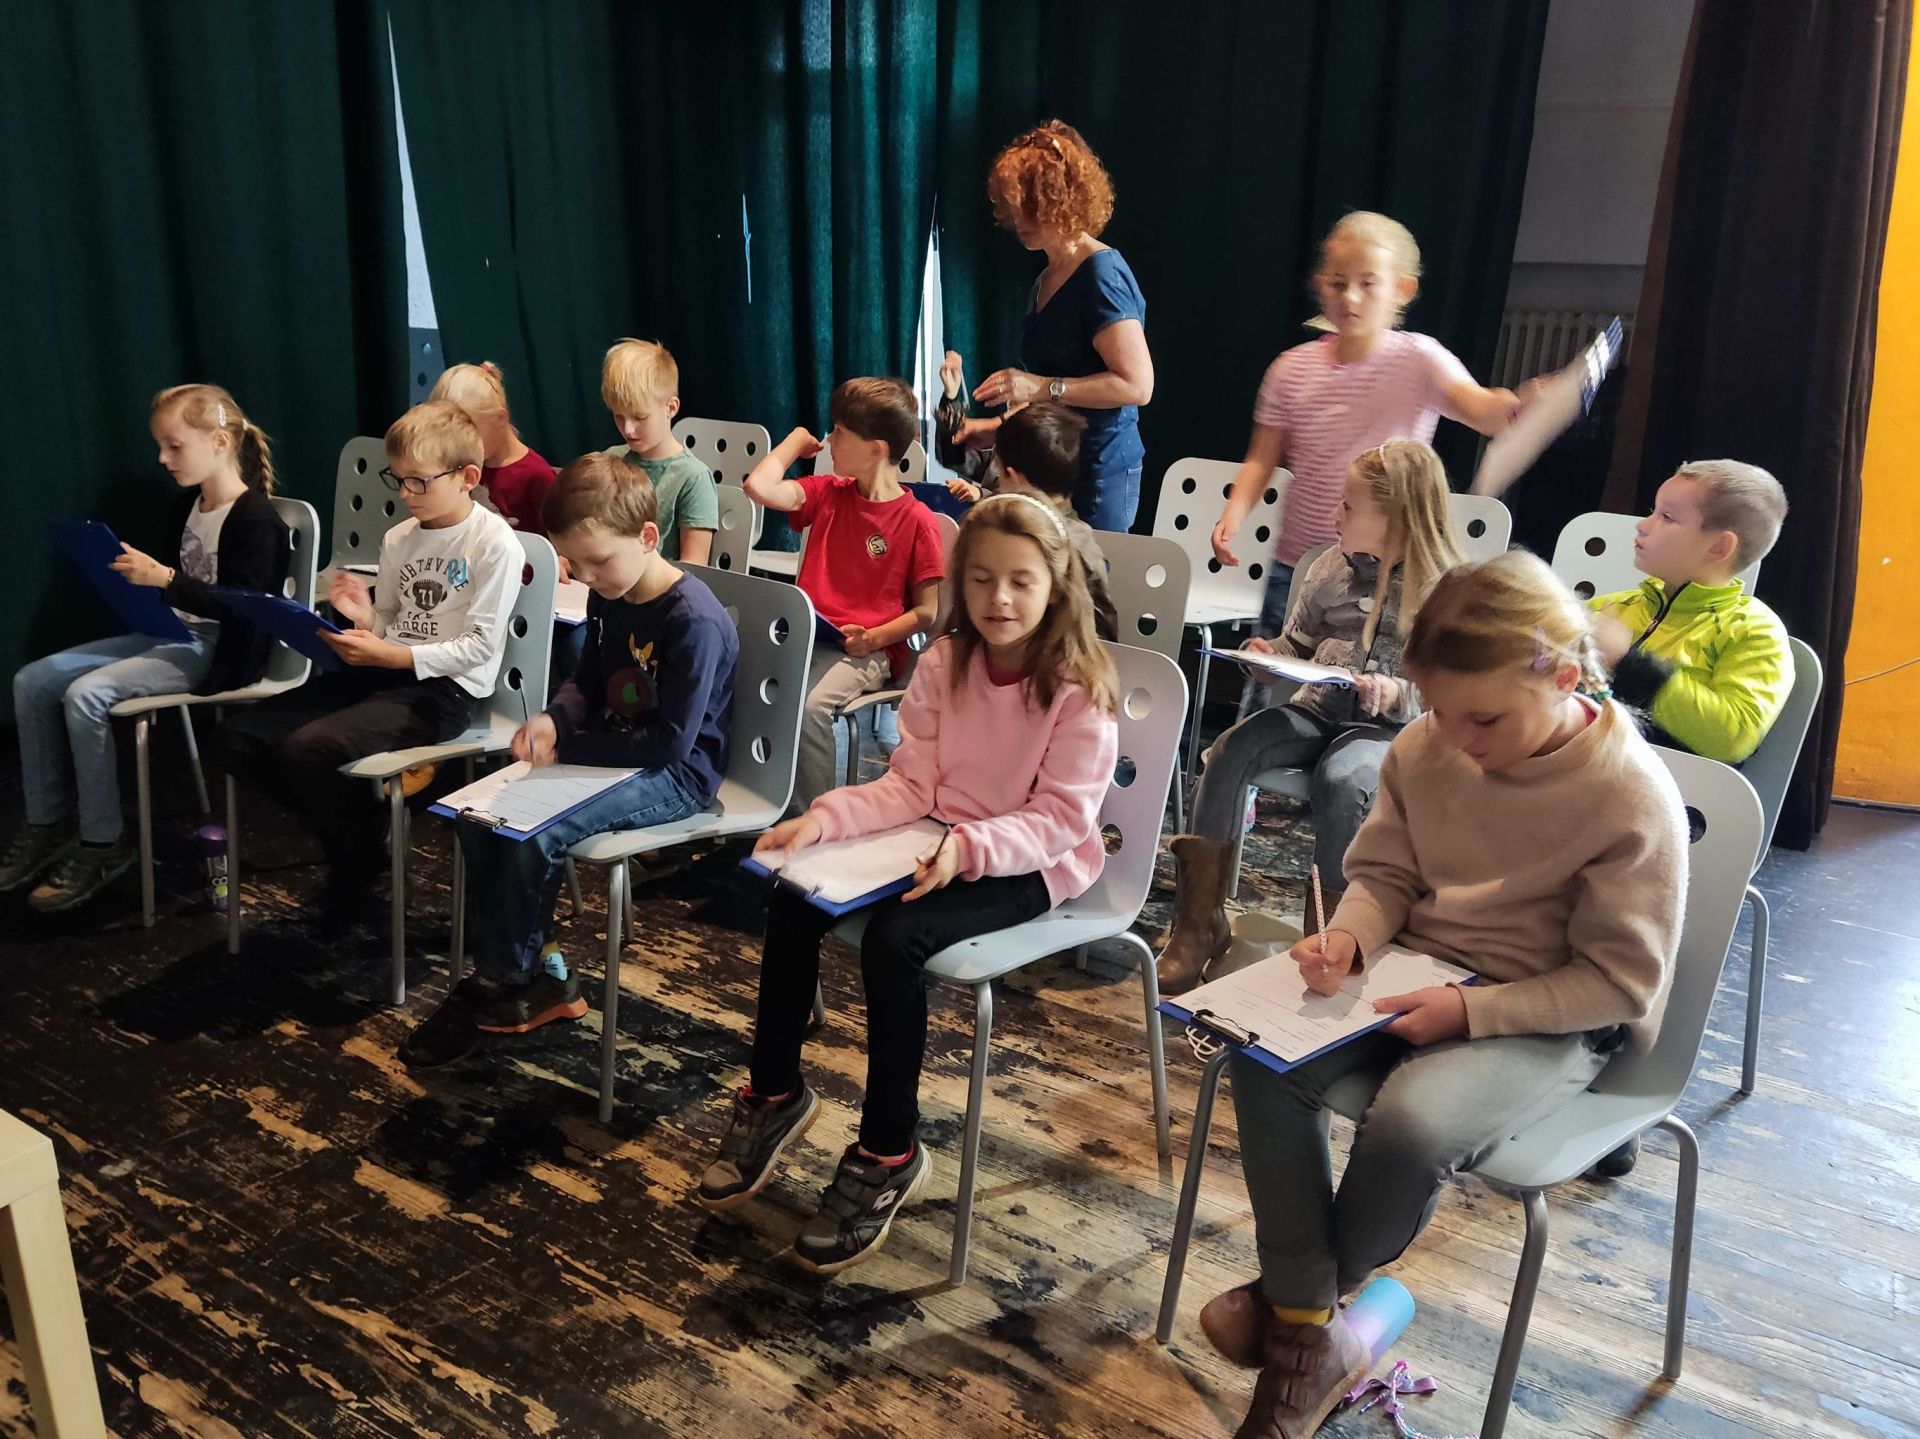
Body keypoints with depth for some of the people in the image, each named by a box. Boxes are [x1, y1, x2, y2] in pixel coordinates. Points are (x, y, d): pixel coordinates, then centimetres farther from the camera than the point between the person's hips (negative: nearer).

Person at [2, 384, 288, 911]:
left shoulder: (256, 518, -15)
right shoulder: (193, 506, 13)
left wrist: (163, 578, -29)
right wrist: (136, 572, 6)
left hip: (216, 650, -10)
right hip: (168, 632, 10)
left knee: (86, 695, -27)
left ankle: (104, 844, -13)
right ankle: (46, 823, 8)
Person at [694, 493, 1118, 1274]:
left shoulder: (1080, 688, -17)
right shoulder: (944, 663, -1)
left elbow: (1061, 819, -19)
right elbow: (910, 784, -2)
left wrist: (970, 847, -36)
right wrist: (823, 819, -18)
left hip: (1033, 861, -6)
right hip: (940, 842, 6)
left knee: (893, 939, -30)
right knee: (794, 899, -13)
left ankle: (890, 1152, -11)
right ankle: (775, 1092, 7)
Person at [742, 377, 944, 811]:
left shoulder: (918, 521, -4)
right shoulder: (828, 494, 11)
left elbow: (926, 612, -3)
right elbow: (759, 486, -4)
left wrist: (873, 638, -16)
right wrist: (796, 441, 9)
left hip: (869, 650, -5)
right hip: (803, 634, 5)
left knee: (809, 707, -34)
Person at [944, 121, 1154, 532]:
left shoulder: (1102, 274, -12)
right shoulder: (1047, 281, 14)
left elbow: (1137, 385, -19)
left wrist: (1041, 387, -20)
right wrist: (1000, 427, 15)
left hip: (1097, 471, -8)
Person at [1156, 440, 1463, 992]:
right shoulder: (1332, 568, 8)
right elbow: (1297, 644, 20)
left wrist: (1399, 695, -23)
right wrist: (1267, 656, -1)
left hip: (1390, 727, -5)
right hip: (1317, 709, 5)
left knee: (1339, 783, -37)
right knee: (1229, 752, -21)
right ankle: (1200, 922, -17)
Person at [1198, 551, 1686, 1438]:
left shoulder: (1632, 797, -18)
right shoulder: (1425, 749, -5)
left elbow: (1621, 982, -13)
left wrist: (1471, 1011, -23)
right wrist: (1346, 939, -16)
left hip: (1549, 1020, -4)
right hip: (1416, 969, 5)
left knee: (1408, 1124, -32)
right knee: (1266, 1062, -23)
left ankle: (1298, 1294, 1)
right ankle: (1308, 1333, -9)